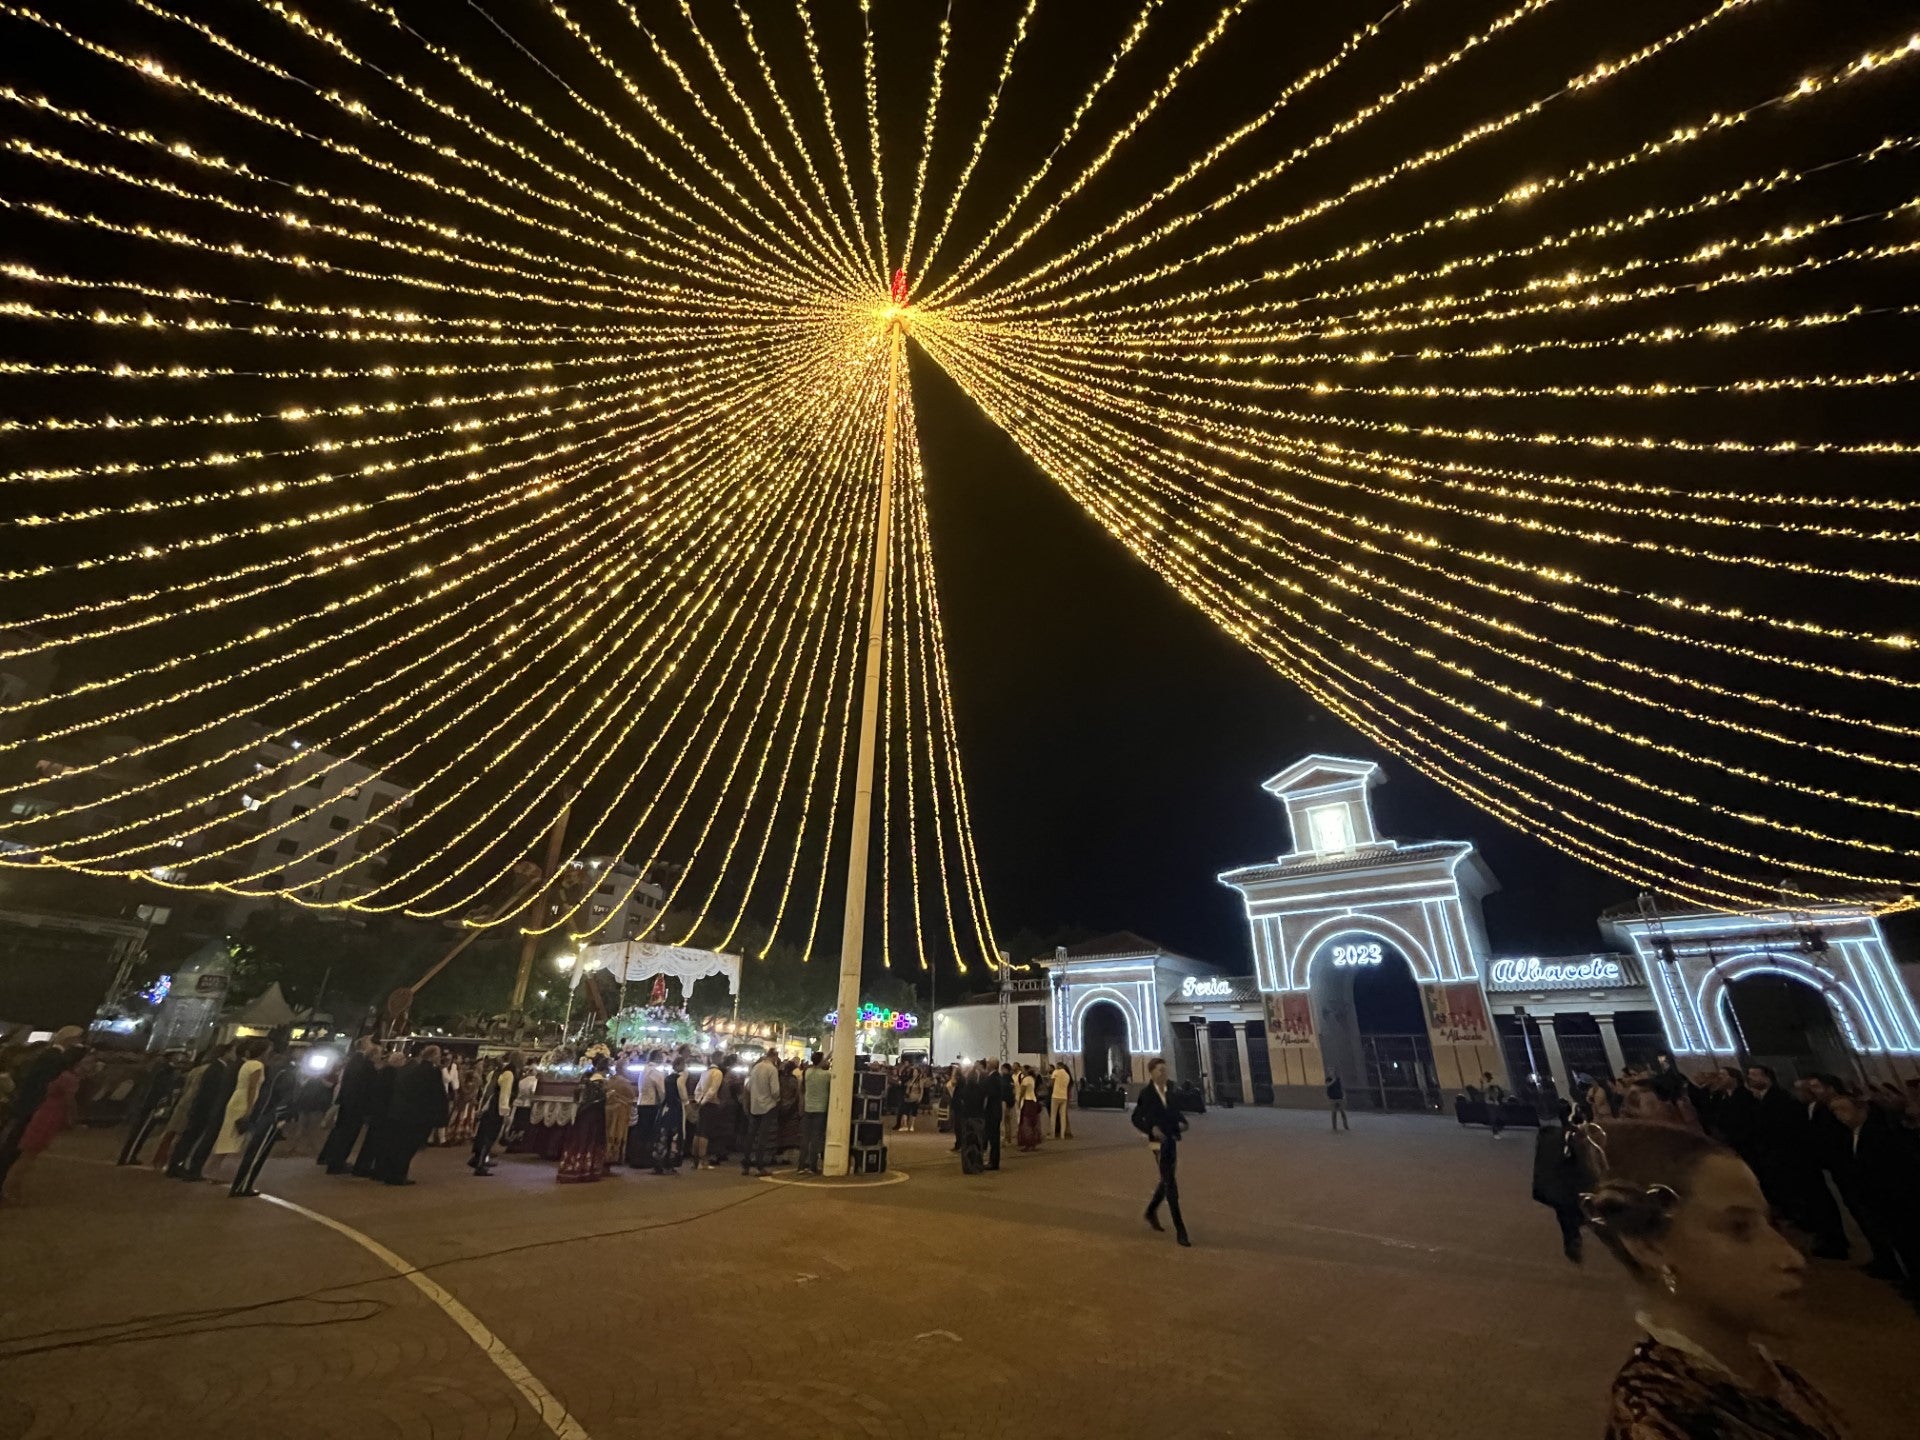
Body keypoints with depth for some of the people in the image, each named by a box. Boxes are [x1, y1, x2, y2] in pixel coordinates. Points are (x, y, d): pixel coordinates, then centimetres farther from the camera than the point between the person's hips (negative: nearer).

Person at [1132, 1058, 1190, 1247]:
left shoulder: (1170, 1091, 4)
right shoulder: (1147, 1092, -13)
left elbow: (1176, 1112, 16)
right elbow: (1136, 1119, -9)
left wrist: (1182, 1122, -5)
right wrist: (1151, 1129, -23)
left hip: (1173, 1140, 7)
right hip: (1160, 1141, -7)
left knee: (1168, 1180, 18)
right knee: (1171, 1184, -5)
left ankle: (1151, 1212, 38)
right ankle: (1180, 1230, 3)